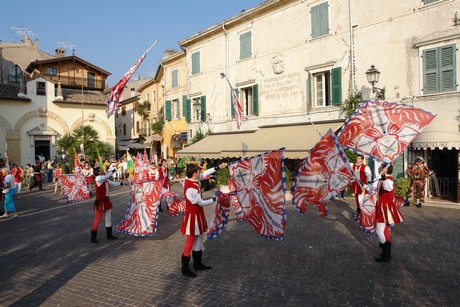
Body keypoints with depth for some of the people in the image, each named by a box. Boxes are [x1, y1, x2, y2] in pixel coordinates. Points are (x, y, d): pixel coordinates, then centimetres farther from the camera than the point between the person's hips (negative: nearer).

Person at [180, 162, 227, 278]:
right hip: (193, 215, -9)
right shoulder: (191, 189, -29)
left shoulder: (191, 180, -3)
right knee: (190, 241, 2)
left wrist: (218, 167, 13)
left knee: (199, 239, 18)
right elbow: (201, 203, -19)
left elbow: (205, 173, 12)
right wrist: (214, 200, -2)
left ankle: (198, 264, 31)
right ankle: (185, 268, 15)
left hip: (197, 214, 9)